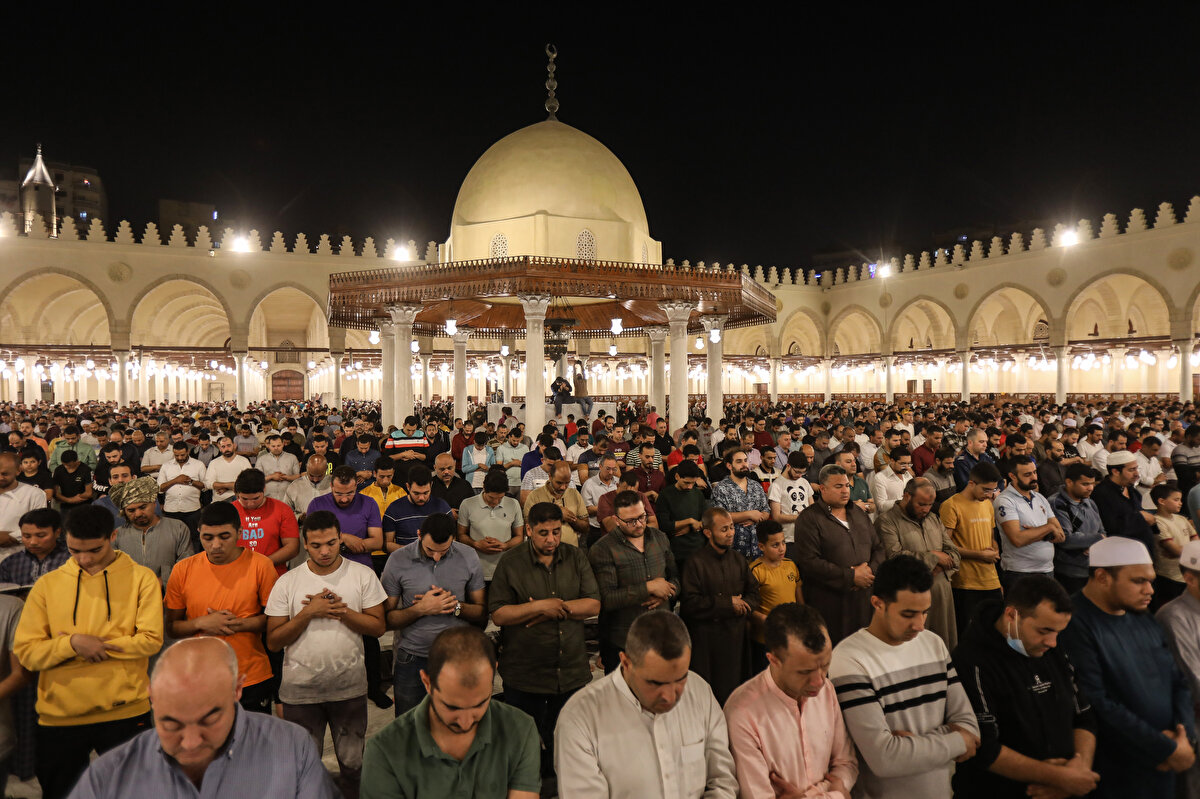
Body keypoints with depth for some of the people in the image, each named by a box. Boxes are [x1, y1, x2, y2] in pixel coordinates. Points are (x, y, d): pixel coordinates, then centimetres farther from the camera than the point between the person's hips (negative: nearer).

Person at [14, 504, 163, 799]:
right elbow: (26, 652, -2)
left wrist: (90, 645, -13)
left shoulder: (141, 578, -5)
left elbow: (150, 641, -11)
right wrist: (72, 644, -18)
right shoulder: (46, 585, 2)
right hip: (59, 716, 2)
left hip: (125, 711, -2)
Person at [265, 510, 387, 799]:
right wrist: (308, 612, -20)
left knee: (354, 764, 16)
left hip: (350, 688, 0)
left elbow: (378, 627, -8)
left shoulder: (363, 576, -6)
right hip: (300, 691, 0)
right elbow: (273, 642, -7)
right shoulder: (287, 583, -6)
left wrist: (341, 610, -21)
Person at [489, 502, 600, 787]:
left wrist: (557, 608, -14)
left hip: (573, 673, 2)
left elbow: (594, 605, -3)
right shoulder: (511, 563, -5)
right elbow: (498, 614, -11)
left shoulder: (576, 557, 2)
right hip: (525, 675, -2)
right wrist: (540, 607, -19)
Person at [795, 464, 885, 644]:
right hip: (827, 604, -6)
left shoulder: (859, 513, 16)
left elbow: (878, 548, 17)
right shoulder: (809, 518, -7)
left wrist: (871, 570, -5)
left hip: (862, 598, 6)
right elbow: (809, 562, -16)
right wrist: (851, 576, -15)